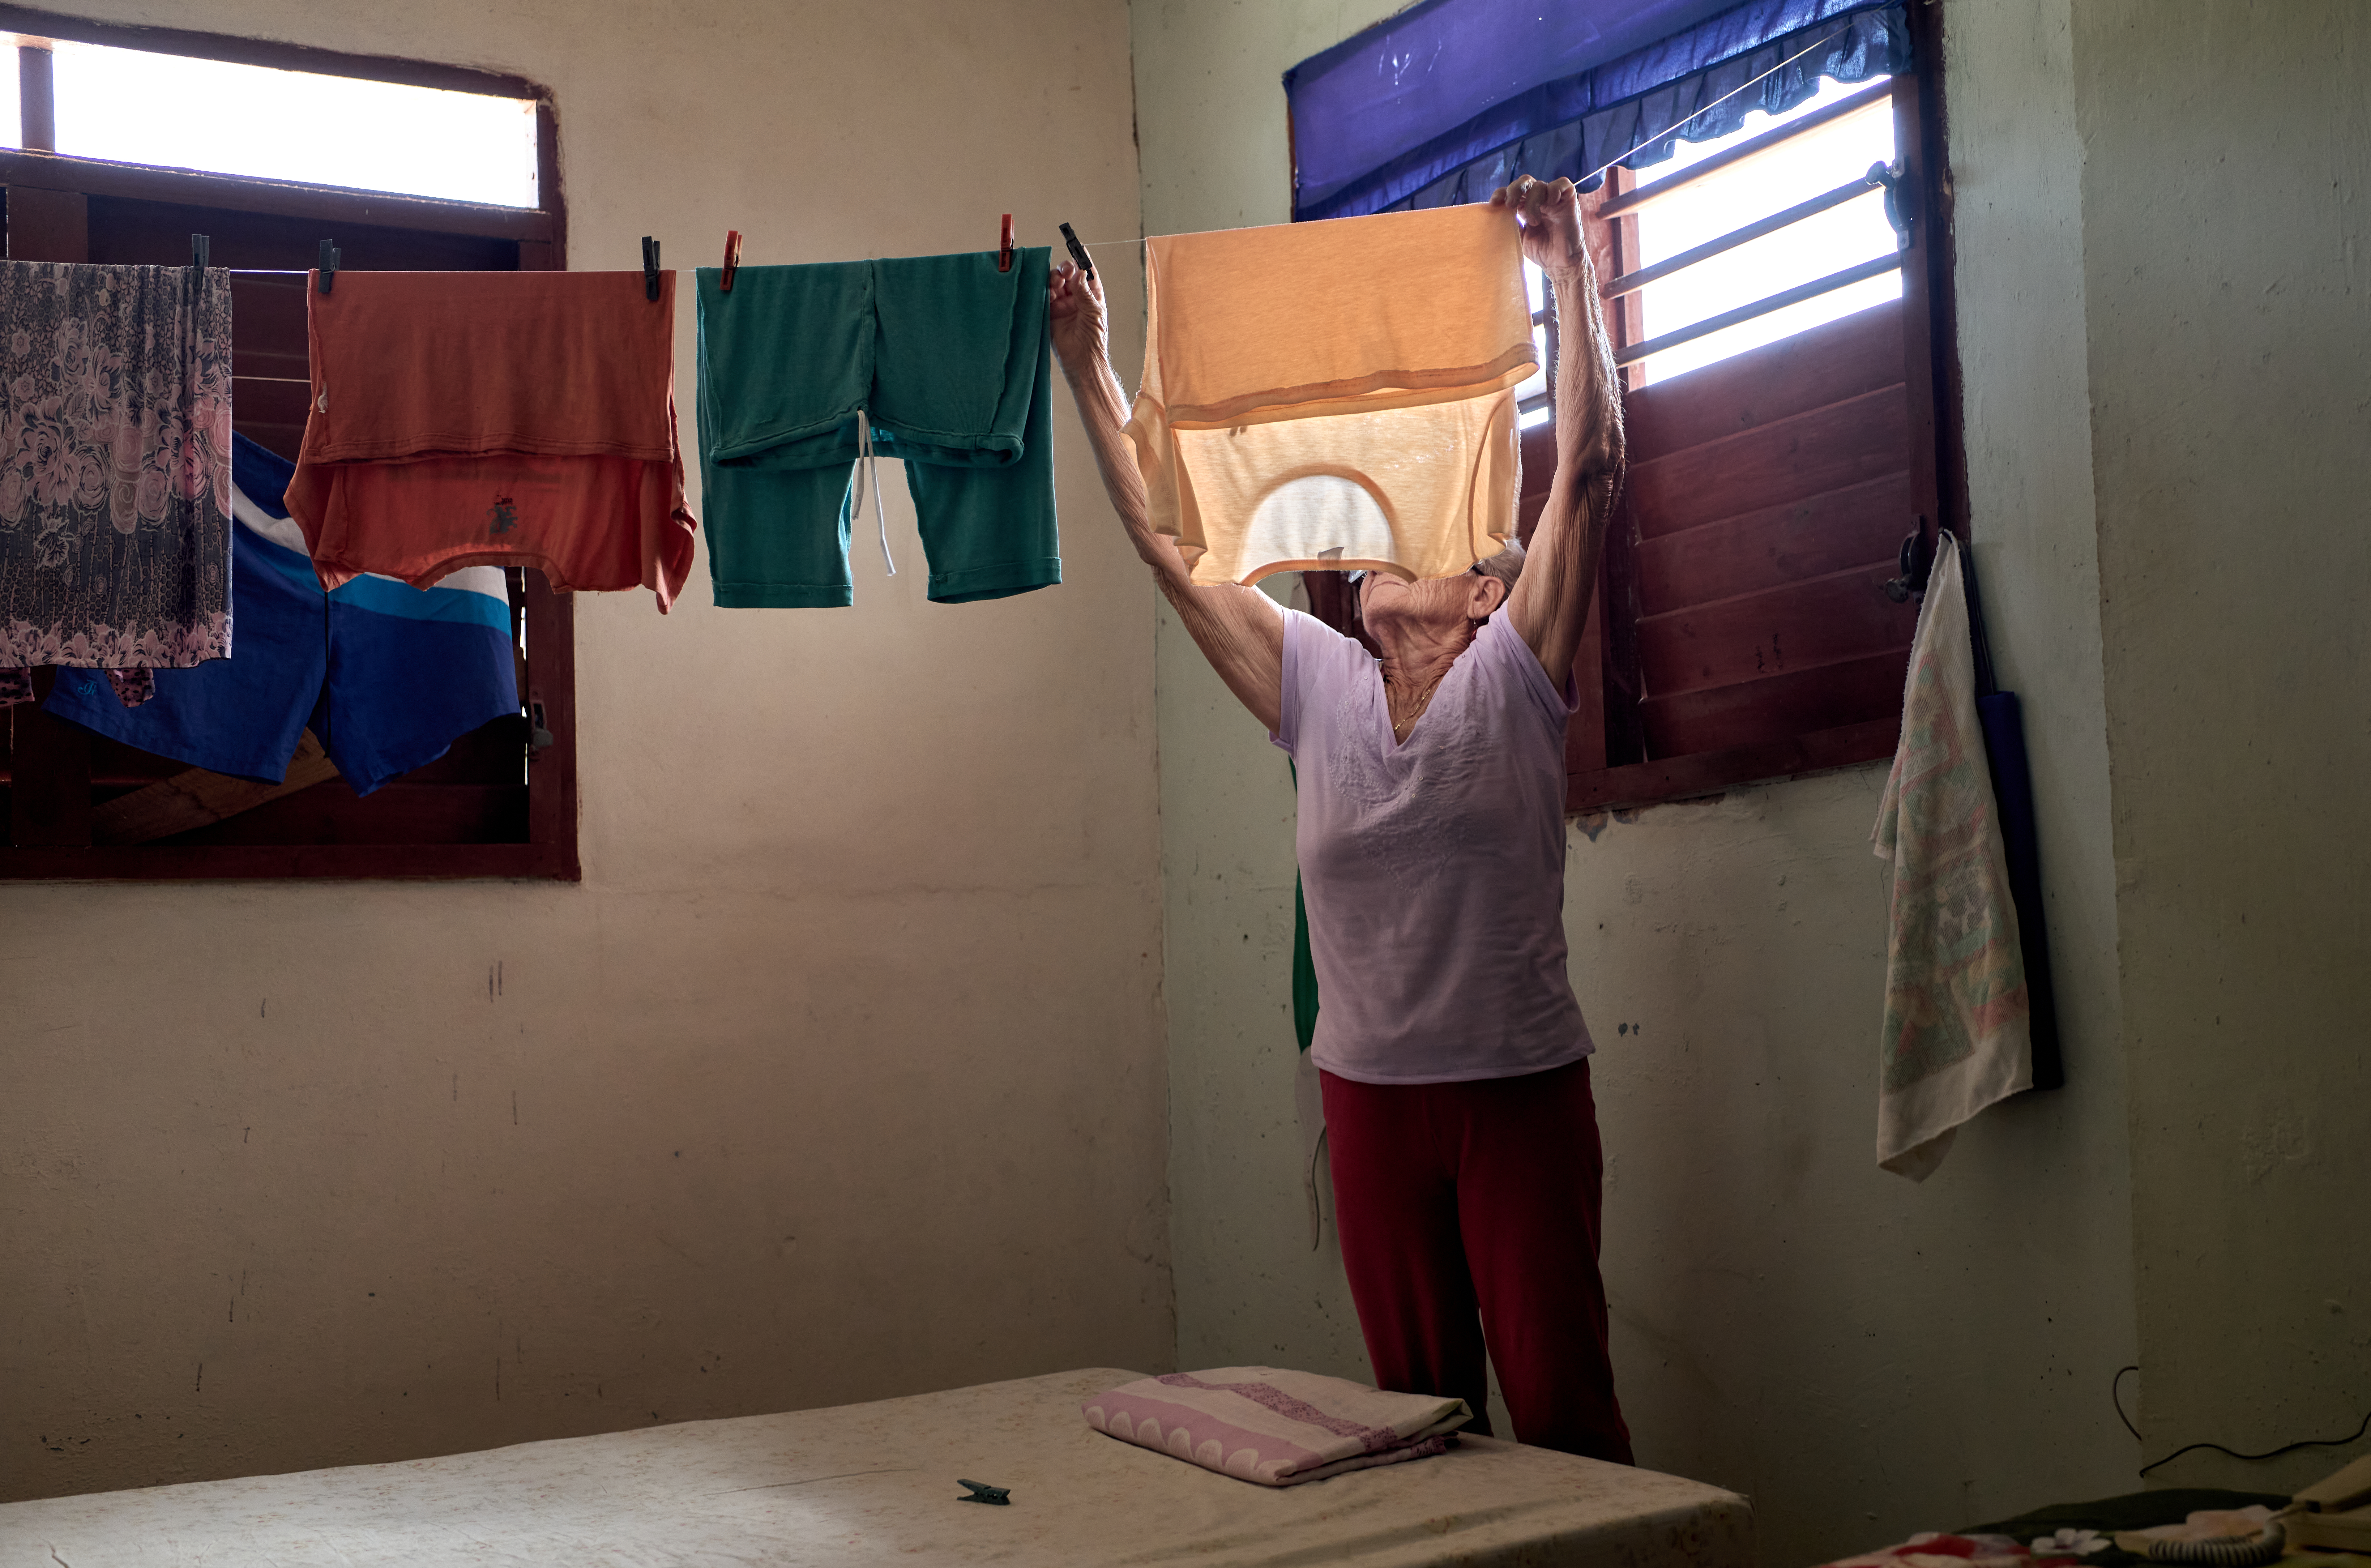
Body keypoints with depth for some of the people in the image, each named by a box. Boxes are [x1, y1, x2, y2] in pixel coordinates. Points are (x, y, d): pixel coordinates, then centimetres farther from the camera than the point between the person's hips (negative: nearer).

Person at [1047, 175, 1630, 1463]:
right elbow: (1172, 541, 8)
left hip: (1519, 1085, -4)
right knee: (1418, 1409, 12)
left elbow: (1588, 470, -10)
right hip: (1370, 1091, 4)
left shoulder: (1512, 678, -2)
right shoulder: (1318, 687, 8)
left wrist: (1569, 271, -11)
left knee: (1562, 1404, -1)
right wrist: (1088, 370, 8)